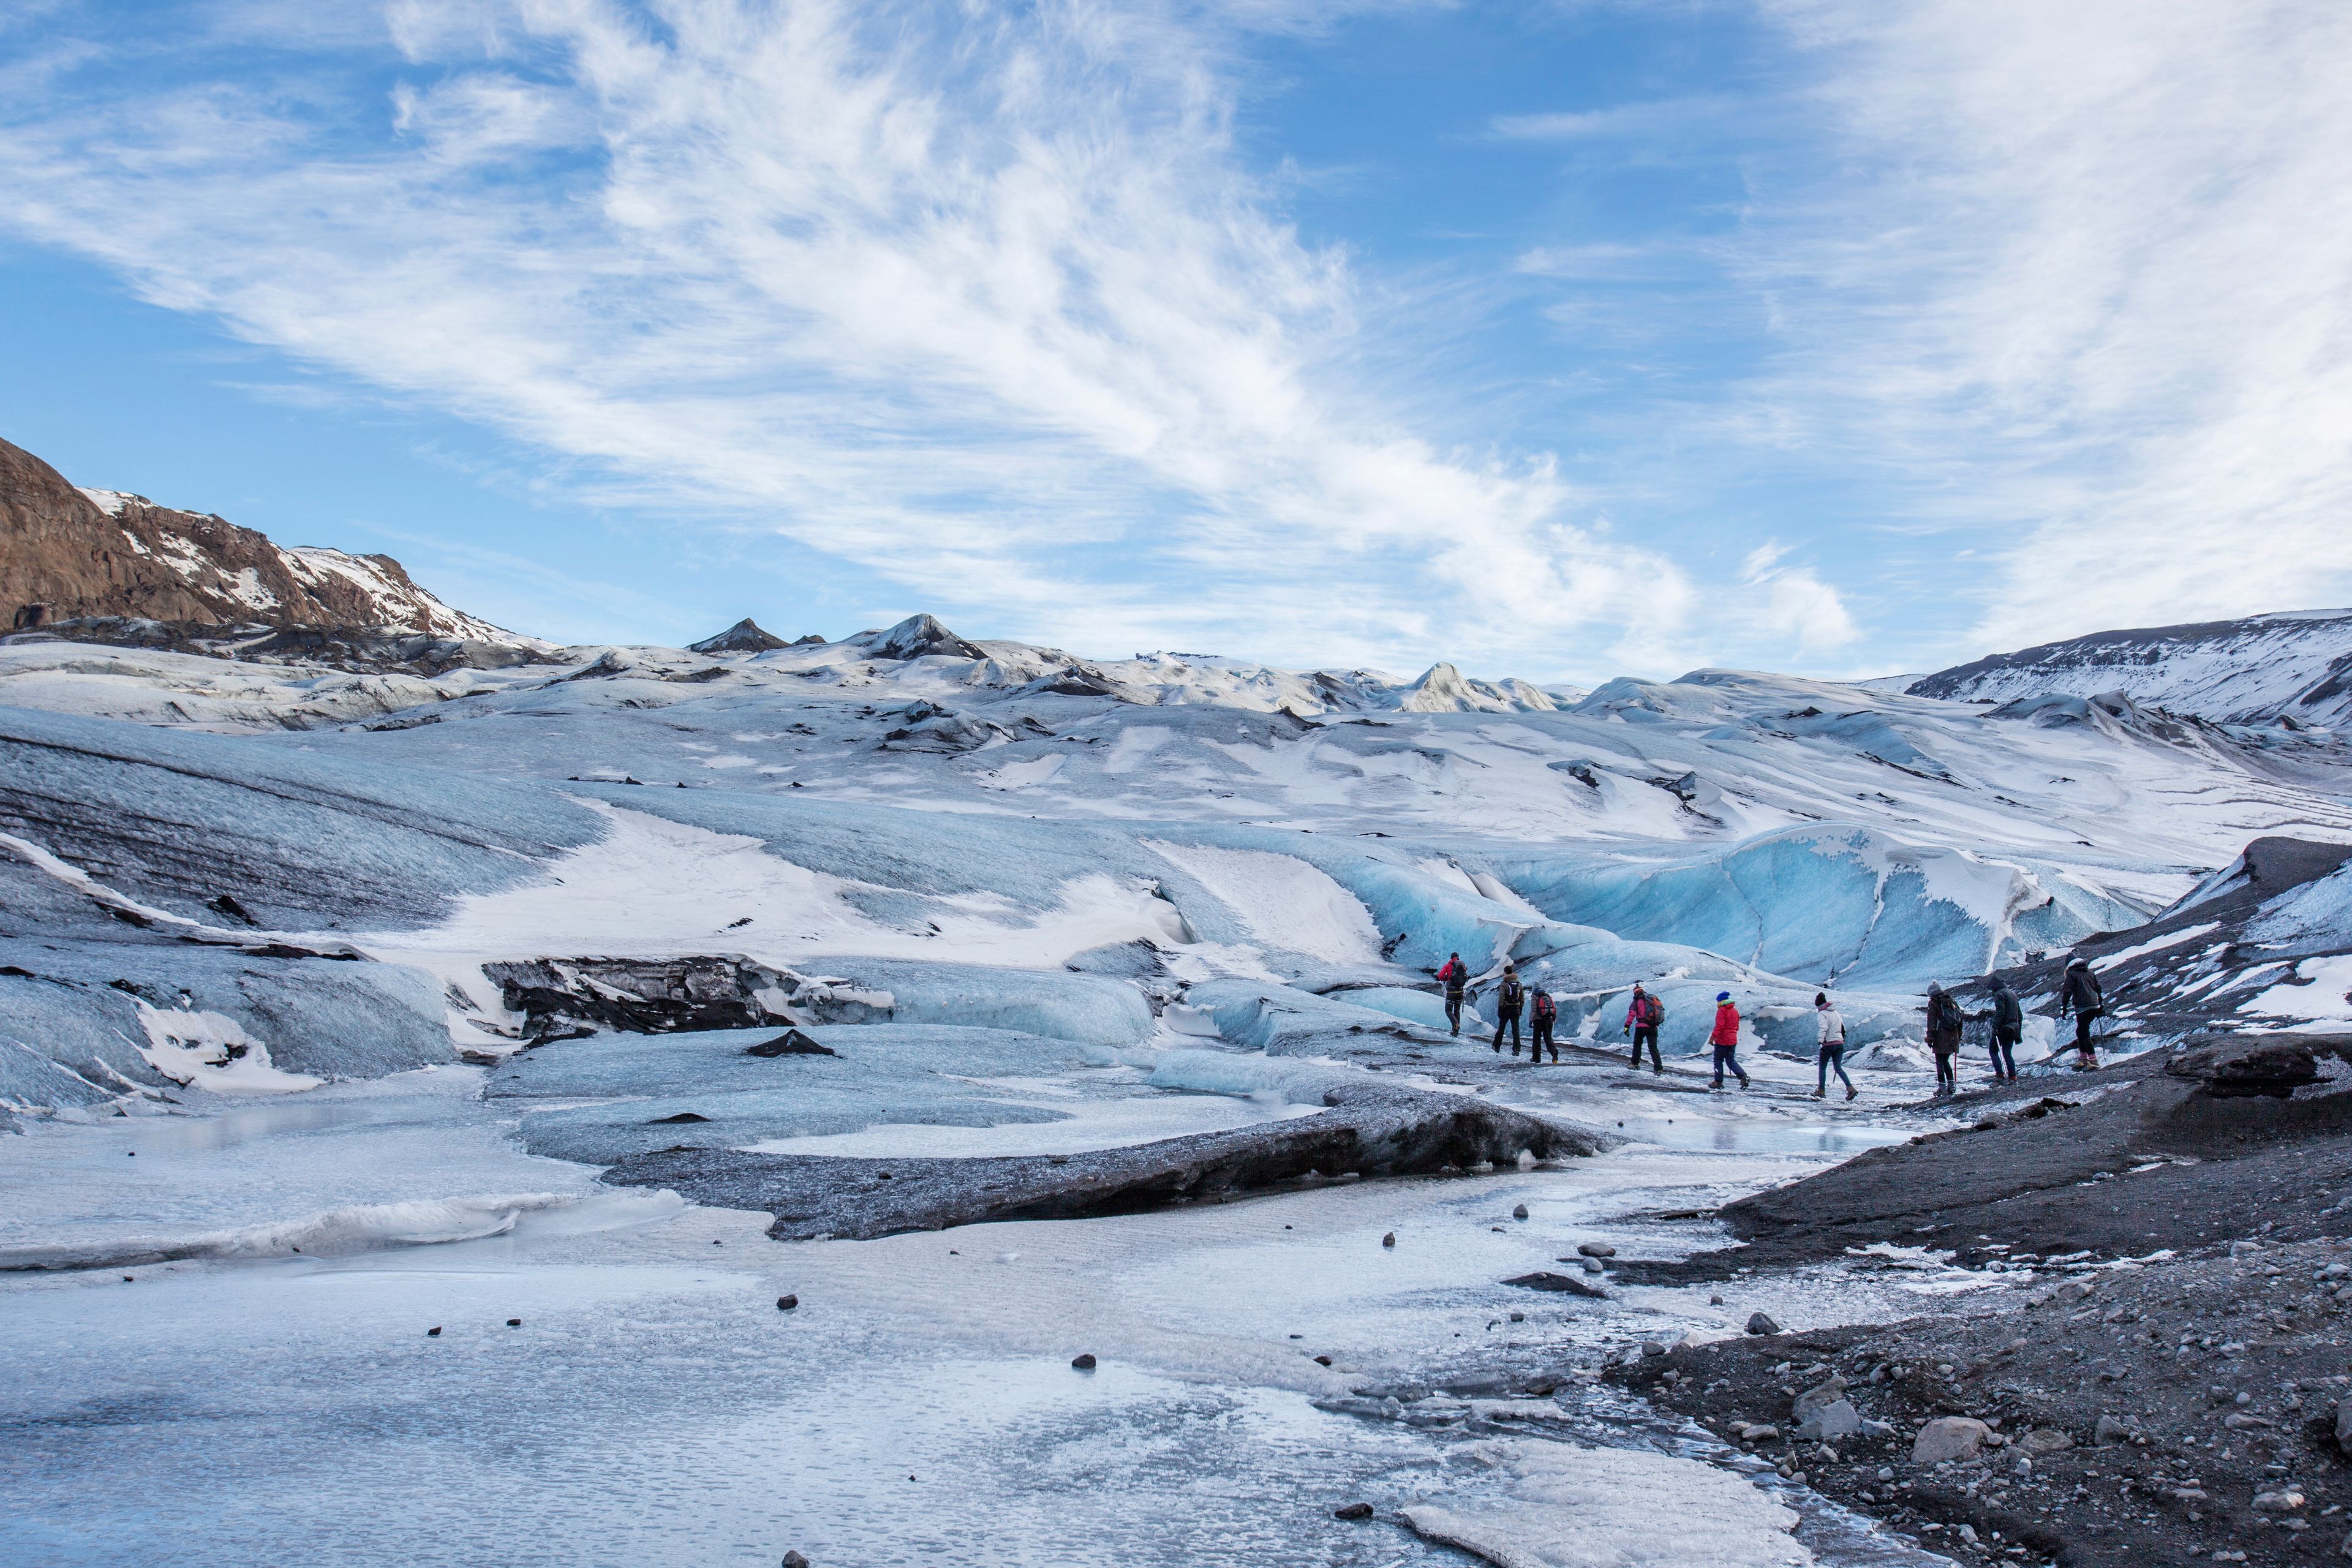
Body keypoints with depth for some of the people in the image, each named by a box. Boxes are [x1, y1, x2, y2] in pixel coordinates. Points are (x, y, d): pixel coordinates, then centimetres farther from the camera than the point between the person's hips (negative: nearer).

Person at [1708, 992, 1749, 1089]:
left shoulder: (1722, 1011, -12)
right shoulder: (1735, 1011, 13)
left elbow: (1719, 1026, -21)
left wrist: (1713, 1037, -22)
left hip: (1722, 1041, -7)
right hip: (1733, 1040, 7)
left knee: (1718, 1061, 5)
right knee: (1731, 1061, 10)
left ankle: (1718, 1082, 6)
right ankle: (1743, 1076, -10)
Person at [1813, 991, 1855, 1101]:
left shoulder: (1821, 1014, -8)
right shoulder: (1835, 1012, 14)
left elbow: (1823, 1028, -24)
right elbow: (1843, 1027, 22)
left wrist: (1821, 1040, -30)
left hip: (1829, 1044, -6)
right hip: (1840, 1043, 6)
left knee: (1822, 1068, 8)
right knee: (1838, 1068, 8)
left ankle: (1821, 1091, 10)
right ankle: (1850, 1088, -8)